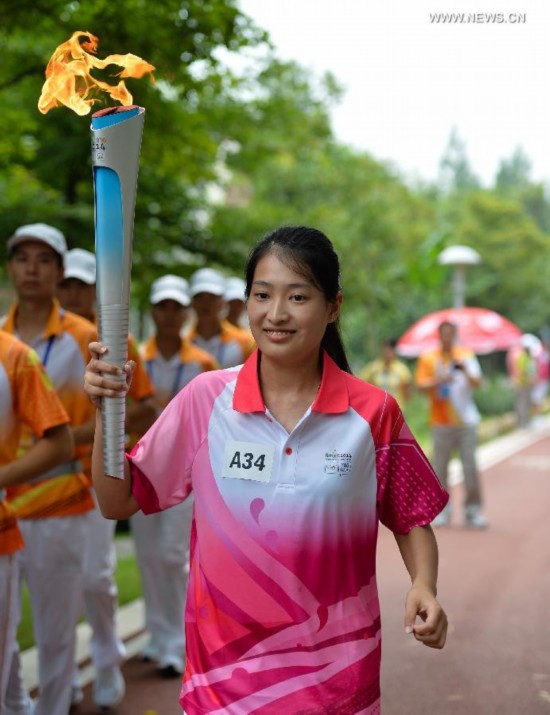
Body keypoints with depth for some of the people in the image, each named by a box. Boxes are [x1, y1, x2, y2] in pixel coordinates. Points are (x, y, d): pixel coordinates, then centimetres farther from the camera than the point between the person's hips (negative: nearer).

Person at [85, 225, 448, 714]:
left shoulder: (373, 412, -8)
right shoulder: (204, 399, -6)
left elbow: (410, 519, 5)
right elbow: (118, 502, -2)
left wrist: (424, 586, -13)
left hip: (335, 673, 0)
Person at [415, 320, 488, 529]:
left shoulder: (466, 355, 9)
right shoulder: (428, 359, 5)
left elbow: (477, 383, 2)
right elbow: (421, 385, -4)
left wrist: (465, 371, -17)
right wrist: (439, 381, -21)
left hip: (466, 420, 1)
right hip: (441, 422, -1)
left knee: (470, 466, -2)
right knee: (441, 466, -1)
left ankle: (472, 511, 4)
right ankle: (442, 510, 8)